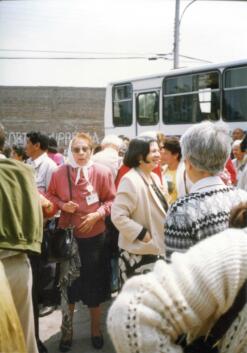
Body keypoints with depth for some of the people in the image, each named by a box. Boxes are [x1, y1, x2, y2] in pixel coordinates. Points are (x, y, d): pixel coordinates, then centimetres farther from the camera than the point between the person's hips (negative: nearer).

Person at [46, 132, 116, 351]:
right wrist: (63, 205, -13)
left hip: (94, 235, -1)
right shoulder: (60, 173, -7)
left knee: (94, 283, 12)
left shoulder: (102, 172, -10)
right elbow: (51, 196, 6)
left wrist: (97, 215, -16)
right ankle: (67, 329, 31)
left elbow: (112, 200, -2)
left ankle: (96, 329, 32)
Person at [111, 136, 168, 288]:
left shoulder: (154, 177, 9)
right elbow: (117, 216, -26)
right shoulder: (131, 180, -20)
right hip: (139, 253, -9)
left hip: (156, 248, 9)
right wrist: (142, 234, -22)